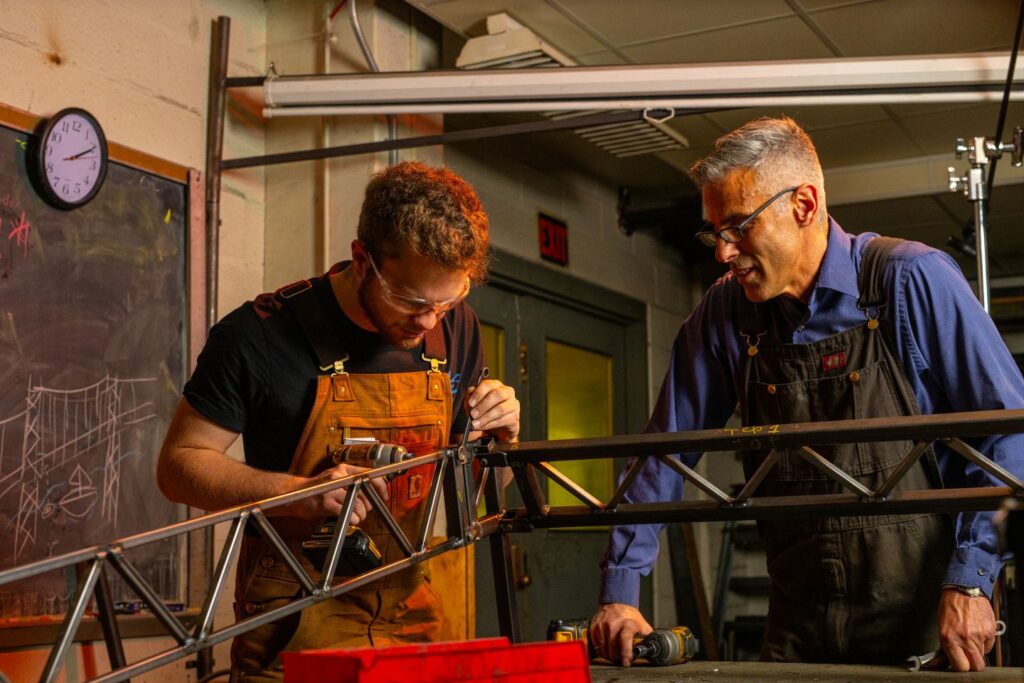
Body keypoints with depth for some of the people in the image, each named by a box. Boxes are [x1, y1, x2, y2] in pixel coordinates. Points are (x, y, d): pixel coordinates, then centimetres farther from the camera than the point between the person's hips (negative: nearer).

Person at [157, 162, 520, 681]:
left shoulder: (455, 328, 0)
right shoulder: (262, 335, -16)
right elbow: (179, 465, -11)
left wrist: (495, 439, -12)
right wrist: (301, 492, -26)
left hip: (411, 616, 4)